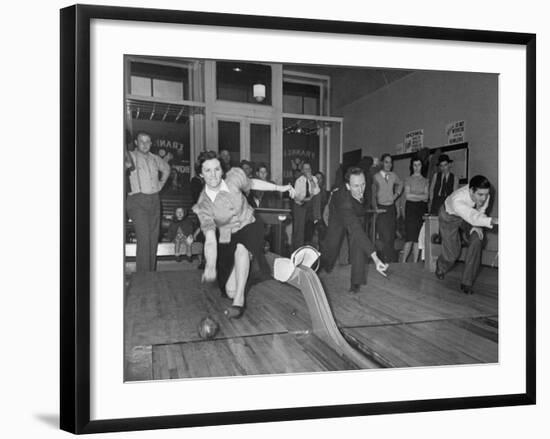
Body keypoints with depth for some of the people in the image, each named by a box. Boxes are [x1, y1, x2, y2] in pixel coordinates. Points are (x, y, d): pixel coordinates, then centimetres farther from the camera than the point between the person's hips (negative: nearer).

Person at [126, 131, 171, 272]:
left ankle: (152, 274, 17)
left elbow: (166, 169, 33)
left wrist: (161, 183, 21)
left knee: (154, 238, 7)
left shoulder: (155, 159, 14)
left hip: (154, 201, 6)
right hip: (137, 201, -6)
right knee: (144, 238, -16)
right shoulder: (130, 156, -3)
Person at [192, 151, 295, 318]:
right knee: (230, 291, -2)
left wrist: (279, 188, 9)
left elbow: (252, 183, 9)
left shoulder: (234, 177, -15)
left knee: (241, 248, -38)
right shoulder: (203, 205, -20)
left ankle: (239, 301, -31)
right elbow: (210, 239, -28)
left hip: (250, 227, 0)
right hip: (228, 239, 0)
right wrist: (210, 266, -44)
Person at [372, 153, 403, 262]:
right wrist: (375, 208, -11)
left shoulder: (393, 176, 7)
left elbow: (400, 184, 29)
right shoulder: (376, 177, -6)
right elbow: (373, 194, -4)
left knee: (392, 237, 7)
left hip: (391, 208, 5)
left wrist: (397, 194, 14)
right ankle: (386, 260, -1)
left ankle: (391, 261, 17)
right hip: (381, 208, -5)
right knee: (385, 237, -11)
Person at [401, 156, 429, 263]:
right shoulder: (408, 179, 7)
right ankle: (403, 262, -4)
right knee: (410, 238, -11)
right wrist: (420, 196, -1)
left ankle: (415, 263, 4)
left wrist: (413, 195, -6)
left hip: (422, 208, 3)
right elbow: (407, 196, -4)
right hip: (411, 207, -3)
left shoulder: (425, 180, 15)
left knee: (418, 238, 0)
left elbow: (426, 197, 5)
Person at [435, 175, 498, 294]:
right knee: (452, 253, -5)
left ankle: (467, 283, -8)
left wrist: (476, 228, -23)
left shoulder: (484, 196, -27)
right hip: (450, 216, -4)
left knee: (476, 241, -20)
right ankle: (440, 269, 36)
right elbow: (473, 217, -60)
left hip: (469, 217, 4)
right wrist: (493, 221, -76)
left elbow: (480, 213, -8)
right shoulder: (457, 199, -45)